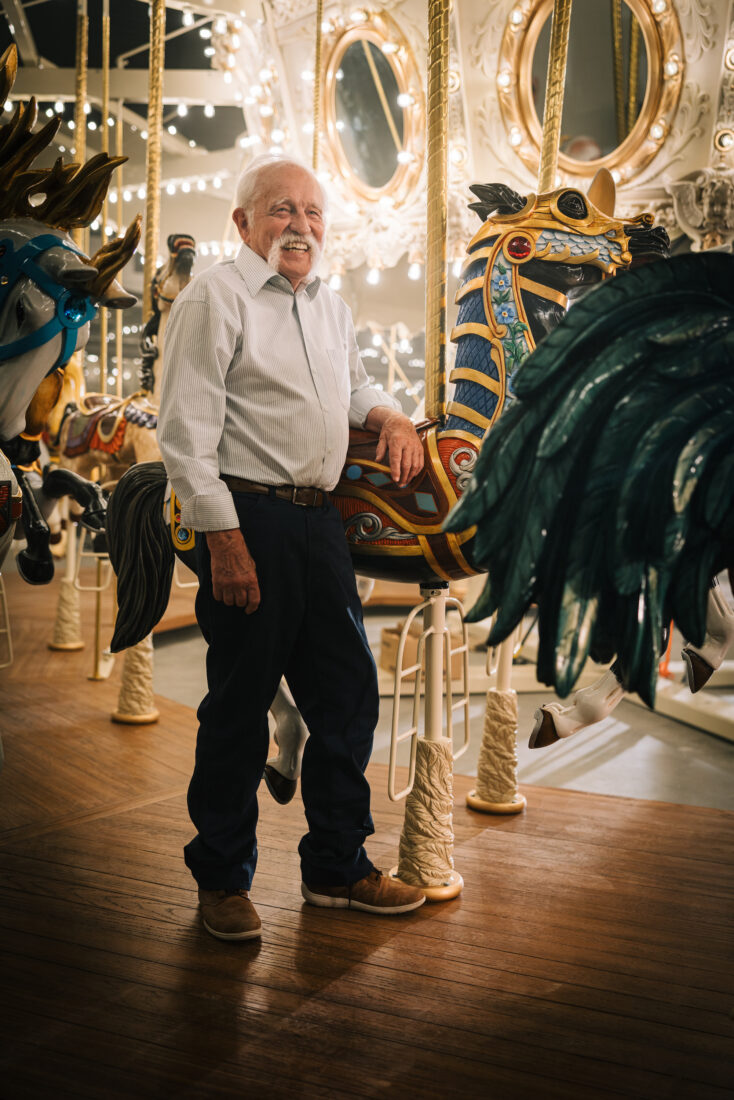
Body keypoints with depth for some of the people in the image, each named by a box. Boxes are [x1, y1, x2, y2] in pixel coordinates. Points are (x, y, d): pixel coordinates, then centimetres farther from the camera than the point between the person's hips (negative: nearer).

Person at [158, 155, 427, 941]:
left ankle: (337, 868, 28)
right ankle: (221, 880, 20)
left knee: (347, 696, 12)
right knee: (238, 706, 2)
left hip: (318, 521, 8)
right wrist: (224, 539, -19)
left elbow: (352, 387, 34)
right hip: (248, 521, -8)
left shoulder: (331, 307, 18)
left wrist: (390, 415, 10)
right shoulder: (215, 297, -6)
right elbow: (186, 432, -12)